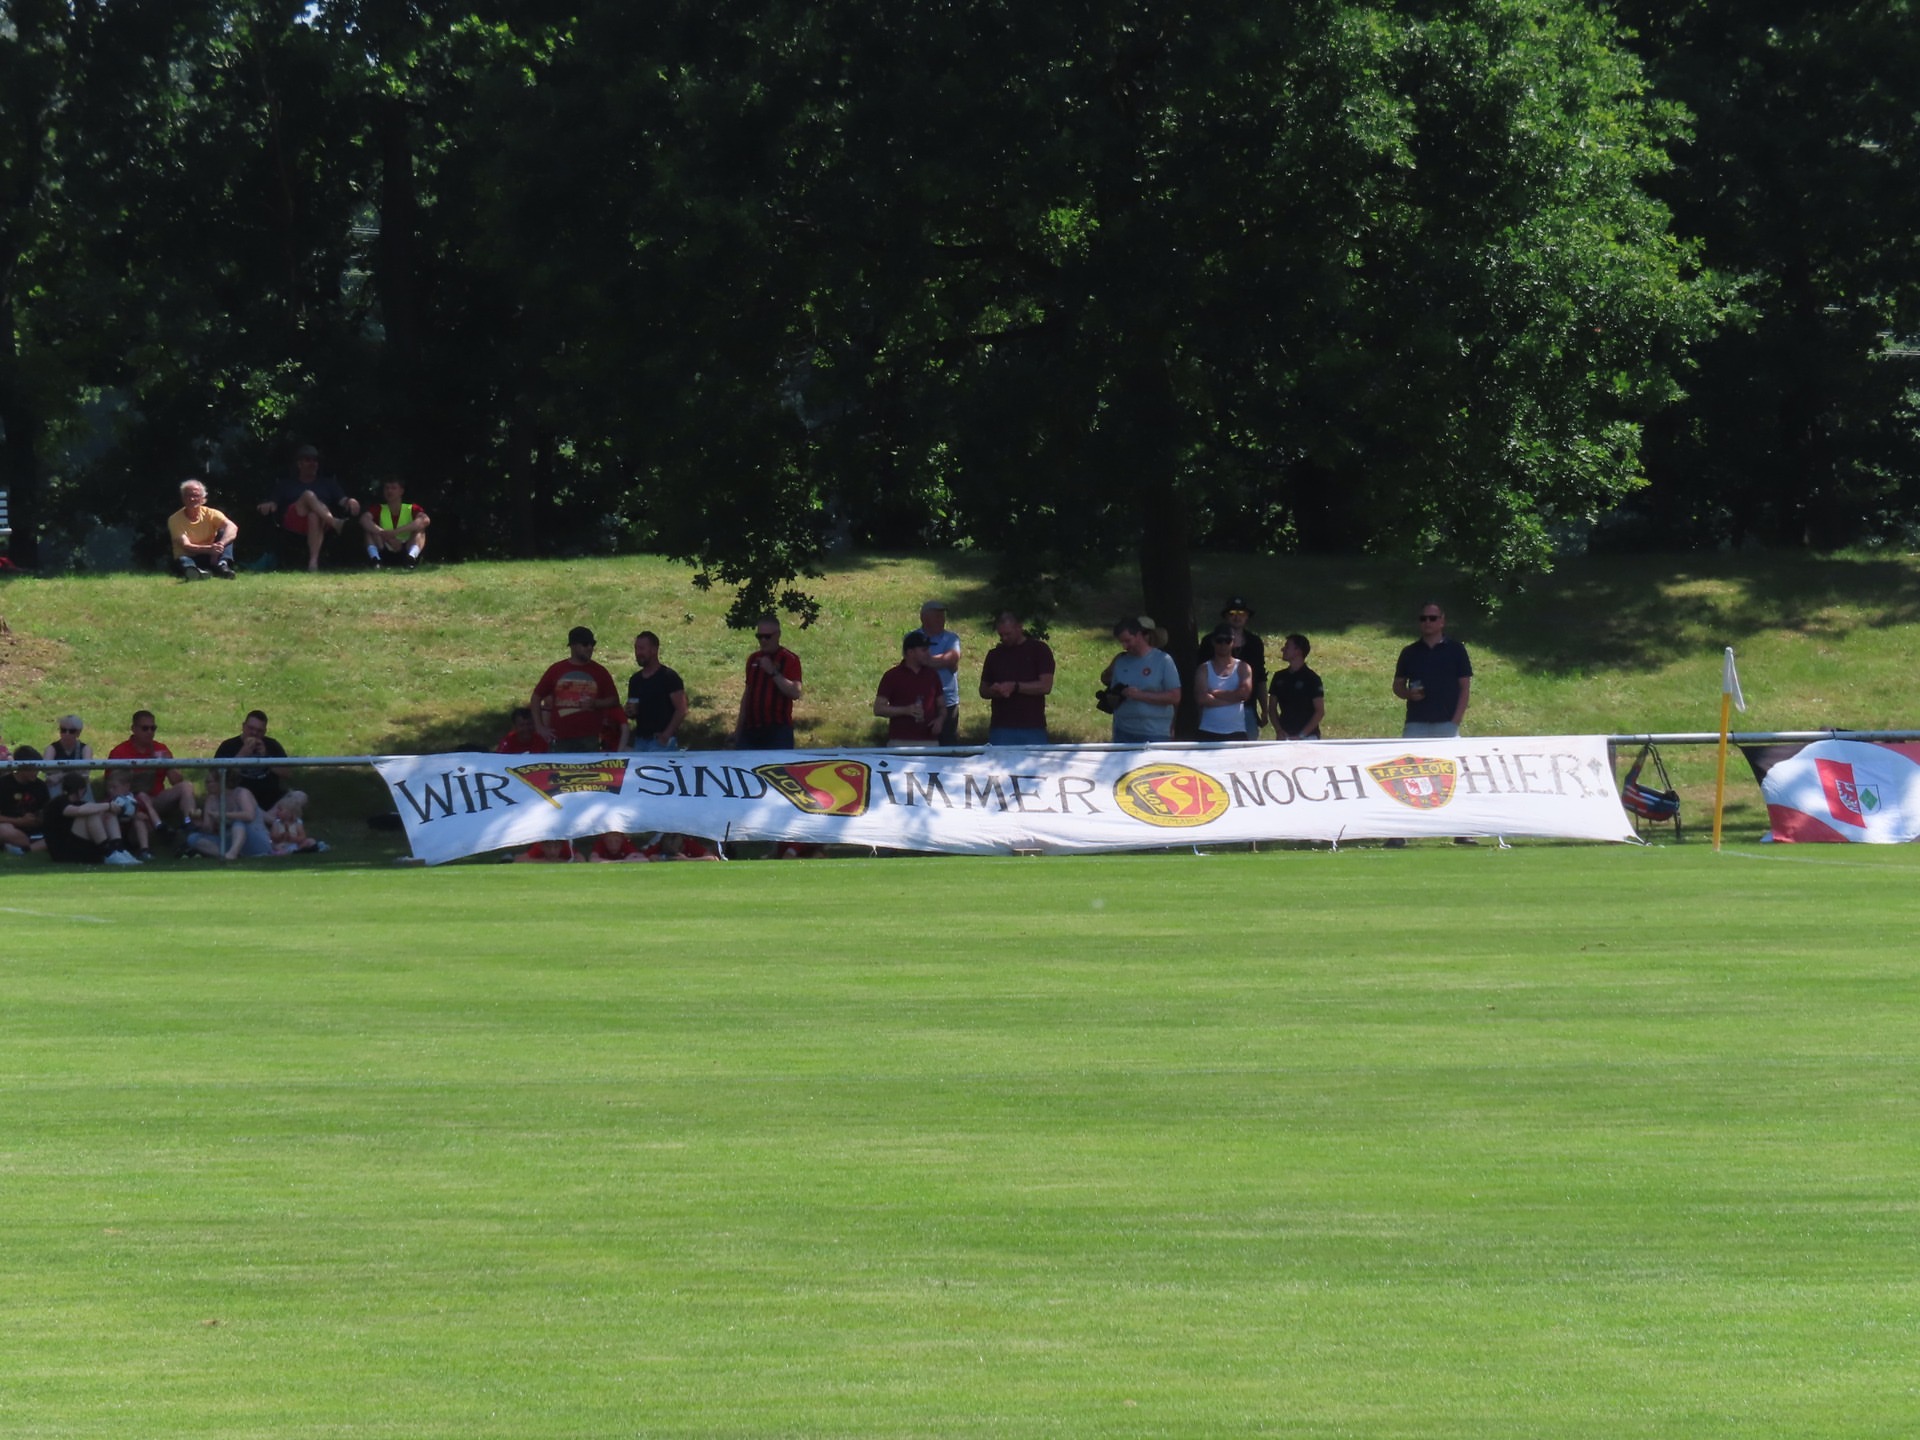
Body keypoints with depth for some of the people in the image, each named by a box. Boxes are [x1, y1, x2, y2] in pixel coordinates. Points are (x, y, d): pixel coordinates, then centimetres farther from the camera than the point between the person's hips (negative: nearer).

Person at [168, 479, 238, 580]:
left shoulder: (211, 514, -3)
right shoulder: (174, 520, -8)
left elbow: (232, 527, -22)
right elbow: (185, 546, -21)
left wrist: (220, 545, -43)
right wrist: (209, 549, -41)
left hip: (210, 558, 3)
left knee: (224, 533, -18)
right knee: (183, 560, -38)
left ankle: (222, 566, -42)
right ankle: (192, 571, -73)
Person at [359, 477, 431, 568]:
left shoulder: (411, 510, 0)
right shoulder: (378, 510, 3)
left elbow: (425, 520, -23)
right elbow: (364, 519, -19)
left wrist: (395, 532, -33)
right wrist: (387, 536, -32)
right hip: (385, 556, 1)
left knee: (419, 529, -20)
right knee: (372, 529, -15)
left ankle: (411, 558, -47)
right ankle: (375, 559, -40)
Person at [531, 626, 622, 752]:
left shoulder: (599, 671, 6)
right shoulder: (556, 670, 5)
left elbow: (614, 700, 11)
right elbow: (537, 697, 11)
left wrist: (595, 703, -9)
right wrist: (540, 727, 4)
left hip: (588, 739, 0)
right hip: (560, 740, 0)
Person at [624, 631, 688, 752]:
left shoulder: (669, 677, -5)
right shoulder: (635, 680, 15)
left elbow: (681, 710, -11)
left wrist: (667, 734, -21)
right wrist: (630, 712, 0)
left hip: (662, 741, -7)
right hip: (640, 741, 7)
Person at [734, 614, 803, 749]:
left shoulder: (790, 660, -4)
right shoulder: (753, 659, 15)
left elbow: (795, 693, -15)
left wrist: (773, 672, -20)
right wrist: (739, 725, 18)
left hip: (777, 729, -6)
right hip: (751, 730, 6)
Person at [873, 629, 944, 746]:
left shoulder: (932, 675, 13)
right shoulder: (892, 676, 0)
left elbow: (941, 706, 20)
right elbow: (878, 709, -1)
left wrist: (940, 719, -2)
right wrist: (905, 710, -14)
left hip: (929, 741, 4)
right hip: (900, 742, -4)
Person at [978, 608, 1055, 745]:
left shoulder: (1039, 650, 2)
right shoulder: (995, 655, 13)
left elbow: (1046, 686, -6)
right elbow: (983, 690, 18)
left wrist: (1015, 687, -15)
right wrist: (993, 691, -6)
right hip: (1001, 728, 3)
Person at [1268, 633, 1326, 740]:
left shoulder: (1311, 678, -5)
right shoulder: (1279, 677, 10)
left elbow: (1320, 711, -6)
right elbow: (1272, 707, 14)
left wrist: (1302, 735, -13)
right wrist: (1279, 731, -2)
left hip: (1308, 736, -5)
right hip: (1285, 736, 5)